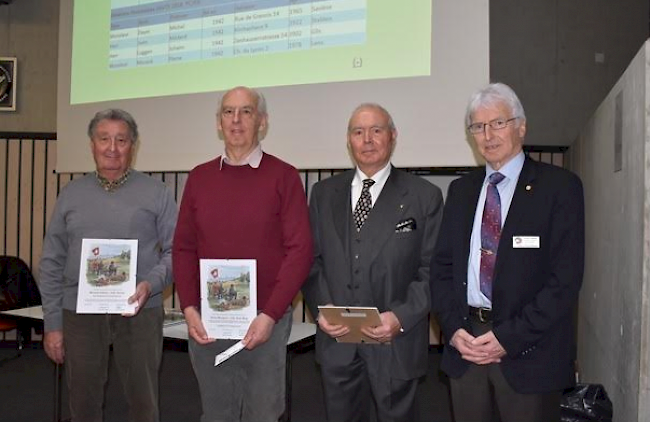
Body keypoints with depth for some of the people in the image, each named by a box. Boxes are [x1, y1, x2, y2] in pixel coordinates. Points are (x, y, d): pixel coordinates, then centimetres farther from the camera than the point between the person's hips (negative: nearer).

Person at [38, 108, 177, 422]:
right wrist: (52, 324, 5)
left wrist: (150, 284, -19)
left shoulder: (156, 194, 1)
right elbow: (51, 264, 9)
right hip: (78, 313, 3)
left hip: (140, 312, -2)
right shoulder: (71, 195, 8)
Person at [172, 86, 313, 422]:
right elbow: (183, 248, 7)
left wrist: (269, 315, -14)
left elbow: (299, 250, -9)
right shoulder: (199, 177, 7)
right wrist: (189, 309, -3)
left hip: (264, 320, -3)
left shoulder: (283, 176, -4)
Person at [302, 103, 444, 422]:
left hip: (396, 341, -2)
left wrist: (401, 317, -17)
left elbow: (433, 269, -6)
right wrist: (320, 309, -7)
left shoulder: (424, 196, -3)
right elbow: (311, 259, 7)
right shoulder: (323, 193, 7)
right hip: (336, 339, 3)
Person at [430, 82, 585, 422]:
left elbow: (565, 277, -11)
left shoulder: (559, 186, -5)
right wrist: (453, 328, -5)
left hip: (528, 351, -3)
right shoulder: (461, 189, 10)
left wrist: (509, 338, -14)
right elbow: (442, 264, 9)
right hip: (464, 344, 4)